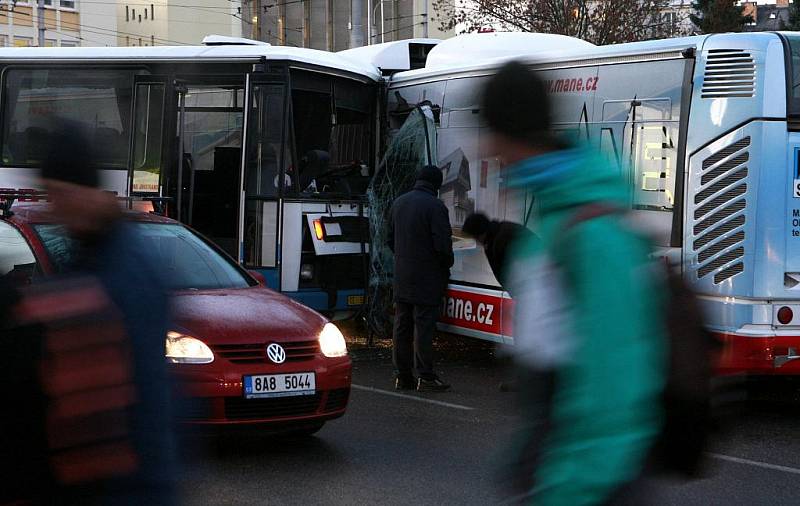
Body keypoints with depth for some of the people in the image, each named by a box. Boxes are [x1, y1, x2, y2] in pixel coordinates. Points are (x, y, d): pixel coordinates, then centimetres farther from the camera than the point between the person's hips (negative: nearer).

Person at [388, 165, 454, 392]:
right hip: (427, 278, -7)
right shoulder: (435, 207, -15)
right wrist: (447, 265, 0)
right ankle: (425, 377, -3)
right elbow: (443, 244, -17)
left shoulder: (399, 203, 9)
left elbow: (390, 239, 16)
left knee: (402, 326, 10)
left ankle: (403, 376, 14)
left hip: (402, 277, 7)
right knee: (424, 326, -4)